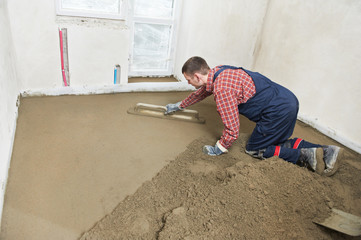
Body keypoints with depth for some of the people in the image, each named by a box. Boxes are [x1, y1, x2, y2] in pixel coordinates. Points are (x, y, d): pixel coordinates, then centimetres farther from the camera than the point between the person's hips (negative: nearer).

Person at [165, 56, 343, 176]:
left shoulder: (222, 89, -23)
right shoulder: (216, 73, 8)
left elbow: (232, 130, -21)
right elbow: (200, 93, 29)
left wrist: (219, 148, -2)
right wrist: (178, 106, 40)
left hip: (279, 110, -10)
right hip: (288, 100, 10)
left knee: (254, 149, 6)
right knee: (277, 142, 26)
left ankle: (305, 156, -1)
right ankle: (326, 151, 15)